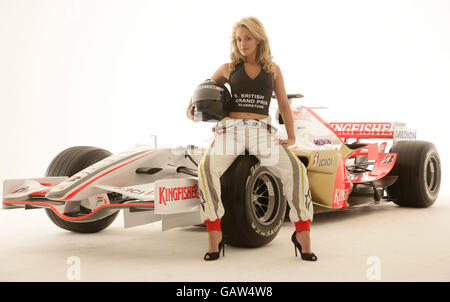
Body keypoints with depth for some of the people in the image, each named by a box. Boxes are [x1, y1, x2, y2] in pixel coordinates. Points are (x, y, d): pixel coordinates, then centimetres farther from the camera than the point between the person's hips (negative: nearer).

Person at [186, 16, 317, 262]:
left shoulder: (273, 70, 15)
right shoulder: (229, 69, 14)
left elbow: (284, 104, 17)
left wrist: (291, 137, 5)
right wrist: (191, 108, 8)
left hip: (262, 131, 1)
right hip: (230, 129, 0)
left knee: (296, 169, -28)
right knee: (207, 169, -33)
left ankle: (303, 236, -17)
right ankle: (214, 237, -24)